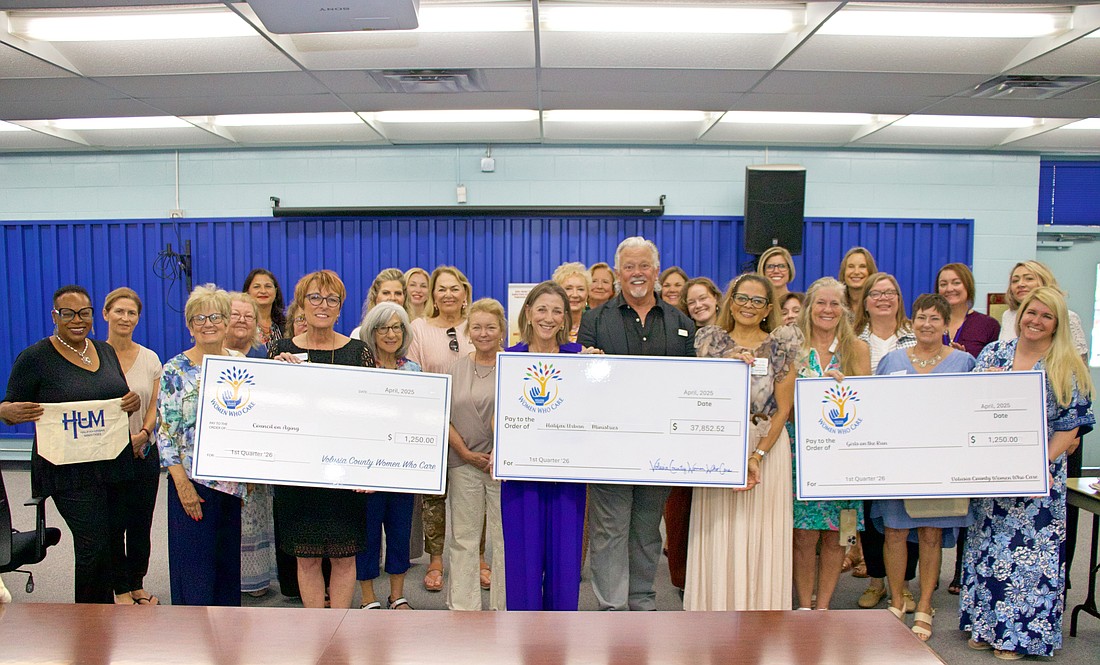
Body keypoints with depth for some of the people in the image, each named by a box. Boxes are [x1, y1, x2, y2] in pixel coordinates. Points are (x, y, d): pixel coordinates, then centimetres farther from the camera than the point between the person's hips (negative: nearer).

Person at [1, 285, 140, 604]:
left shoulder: (105, 351, 11)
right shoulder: (34, 357, -6)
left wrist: (133, 402, -4)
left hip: (114, 465, 6)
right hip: (69, 471, -5)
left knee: (112, 540, 10)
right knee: (94, 545, -10)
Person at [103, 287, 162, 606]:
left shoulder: (150, 359, 4)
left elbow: (155, 407, 3)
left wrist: (143, 434, -15)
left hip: (144, 453, 2)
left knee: (141, 523, 10)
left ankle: (137, 585, 25)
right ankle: (121, 589, 19)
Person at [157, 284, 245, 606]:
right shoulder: (175, 370, -6)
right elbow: (165, 431, -8)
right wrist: (182, 484, -13)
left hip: (234, 480, 4)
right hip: (193, 482, -4)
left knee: (229, 559, 13)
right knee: (194, 561, 2)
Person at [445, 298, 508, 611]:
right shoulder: (457, 368, 8)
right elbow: (444, 417, 6)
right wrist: (466, 453, -5)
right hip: (463, 463, 3)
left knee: (505, 538, 2)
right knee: (463, 538, 9)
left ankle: (503, 606, 15)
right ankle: (462, 606, 21)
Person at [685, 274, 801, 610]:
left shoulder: (780, 346, 3)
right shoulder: (712, 341, 7)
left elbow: (783, 409, -1)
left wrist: (757, 456, -11)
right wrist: (728, 363, -17)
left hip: (767, 448, -1)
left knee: (761, 533, 2)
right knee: (719, 533, 2)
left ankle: (758, 611, 15)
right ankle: (718, 607, 15)